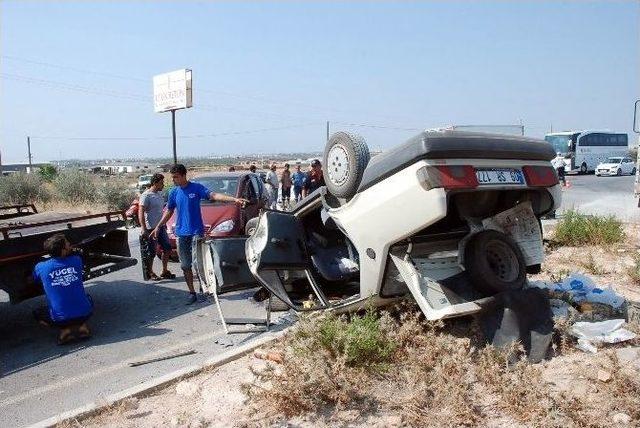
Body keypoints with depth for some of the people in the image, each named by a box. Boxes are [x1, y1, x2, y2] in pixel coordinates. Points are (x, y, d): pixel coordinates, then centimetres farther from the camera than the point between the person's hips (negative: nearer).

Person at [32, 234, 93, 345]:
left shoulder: (40, 267, -6)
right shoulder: (76, 260, -4)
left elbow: (33, 281, 18)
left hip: (60, 319, -1)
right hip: (85, 313, 2)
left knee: (37, 313, 29)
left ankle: (66, 329, 3)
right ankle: (81, 326, 7)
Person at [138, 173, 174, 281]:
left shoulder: (160, 194, 11)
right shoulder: (146, 196, -14)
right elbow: (141, 212, -19)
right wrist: (143, 228, -25)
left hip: (161, 227, 8)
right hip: (151, 228, -8)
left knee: (167, 248, 11)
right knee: (151, 253, 1)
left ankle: (165, 272, 23)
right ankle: (150, 273, 17)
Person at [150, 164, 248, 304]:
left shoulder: (196, 188, -5)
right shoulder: (174, 192, 8)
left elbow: (214, 195, -15)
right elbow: (169, 211, 18)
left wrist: (234, 199, -28)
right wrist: (158, 227, 17)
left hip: (196, 231, -4)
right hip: (181, 233, 4)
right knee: (185, 266, 6)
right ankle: (192, 293, 16)